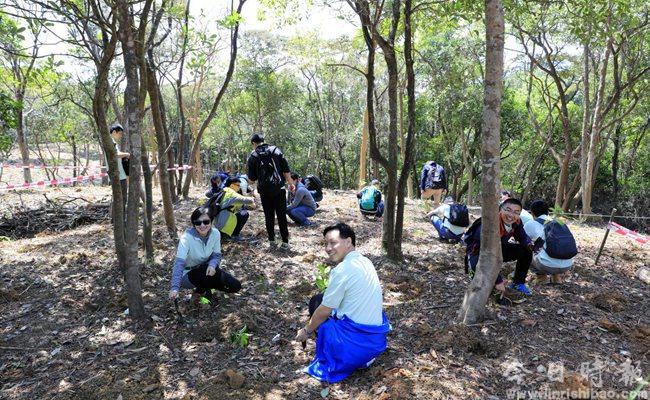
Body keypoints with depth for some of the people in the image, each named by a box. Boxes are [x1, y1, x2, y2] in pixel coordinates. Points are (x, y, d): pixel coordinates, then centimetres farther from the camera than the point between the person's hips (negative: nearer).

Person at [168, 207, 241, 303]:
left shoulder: (215, 233, -15)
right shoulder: (187, 237, -29)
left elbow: (216, 255, -8)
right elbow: (179, 263, -36)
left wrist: (212, 265, -32)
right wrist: (175, 288, -48)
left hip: (204, 270, 5)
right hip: (188, 274, -5)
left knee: (235, 286, -8)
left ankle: (203, 286, 14)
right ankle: (203, 290, -3)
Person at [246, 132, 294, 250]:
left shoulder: (253, 156, 2)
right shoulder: (276, 150, 4)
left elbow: (251, 179, 4)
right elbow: (286, 170, 0)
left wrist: (249, 179, 27)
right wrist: (290, 183, 10)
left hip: (264, 190, 0)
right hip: (279, 188, 0)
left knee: (269, 216, 12)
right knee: (282, 215, 3)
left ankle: (272, 240, 15)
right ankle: (285, 242, 3)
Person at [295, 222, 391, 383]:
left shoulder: (343, 269, -18)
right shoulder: (365, 262, 7)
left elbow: (325, 311, -9)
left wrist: (307, 331, 6)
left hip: (357, 339, -8)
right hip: (377, 338, 8)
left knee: (316, 303, 11)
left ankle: (340, 362, 7)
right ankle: (363, 355, 13)